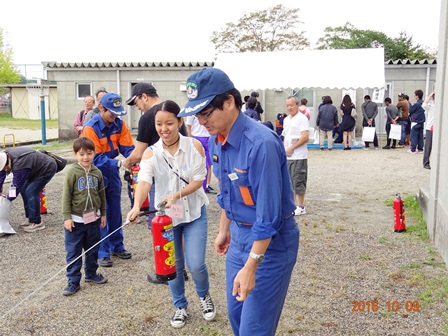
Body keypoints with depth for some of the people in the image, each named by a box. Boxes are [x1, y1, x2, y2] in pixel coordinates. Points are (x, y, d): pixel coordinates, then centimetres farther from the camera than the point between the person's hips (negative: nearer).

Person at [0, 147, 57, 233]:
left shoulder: (19, 165, -36)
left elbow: (17, 185, -27)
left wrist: (8, 199, -14)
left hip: (47, 168, -10)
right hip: (37, 168, 10)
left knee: (31, 191, -18)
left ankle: (36, 223, -9)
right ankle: (30, 219, 16)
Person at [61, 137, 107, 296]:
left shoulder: (97, 172, 2)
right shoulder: (72, 172, -12)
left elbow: (102, 194, 11)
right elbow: (66, 196, -11)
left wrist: (103, 214, 13)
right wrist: (67, 217, -13)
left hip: (93, 219, 5)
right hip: (76, 219, -4)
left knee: (93, 250, 17)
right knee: (73, 252, 3)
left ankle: (91, 274, 35)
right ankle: (73, 281, 14)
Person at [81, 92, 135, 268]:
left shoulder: (119, 124, -7)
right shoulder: (90, 128, -22)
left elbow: (127, 147, -8)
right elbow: (96, 158, -26)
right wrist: (118, 163, -35)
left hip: (113, 173, 5)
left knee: (115, 211, 13)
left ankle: (117, 246, 26)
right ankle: (102, 252, 8)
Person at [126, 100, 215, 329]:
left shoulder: (194, 146, -12)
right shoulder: (151, 153, -11)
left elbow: (198, 180, -12)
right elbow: (144, 181, -26)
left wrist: (176, 195, -27)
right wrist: (137, 206, -45)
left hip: (194, 213, -1)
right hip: (166, 215, 1)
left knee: (196, 264, -4)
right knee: (174, 265, 11)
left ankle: (204, 296, 30)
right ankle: (180, 306, 35)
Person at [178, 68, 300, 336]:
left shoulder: (261, 143, -28)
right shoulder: (216, 141, -1)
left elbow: (268, 214, -27)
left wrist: (250, 267, -25)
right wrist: (224, 230, 22)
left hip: (269, 241, -8)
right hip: (239, 234, 8)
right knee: (236, 313, 20)